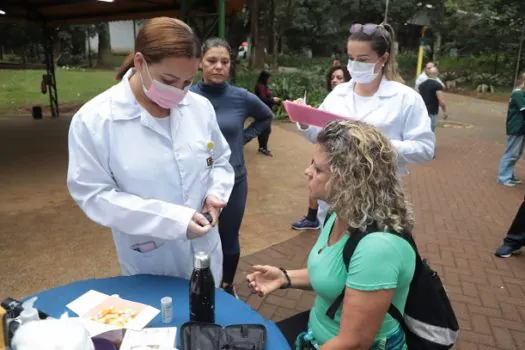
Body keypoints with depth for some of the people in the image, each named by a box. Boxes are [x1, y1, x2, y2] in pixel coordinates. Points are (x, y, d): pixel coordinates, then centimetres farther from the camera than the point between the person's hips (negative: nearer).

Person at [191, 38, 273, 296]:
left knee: (229, 239, 15)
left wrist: (244, 137, 2)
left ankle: (228, 286, 40)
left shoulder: (242, 98, -6)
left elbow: (266, 118, 14)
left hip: (233, 181, 1)